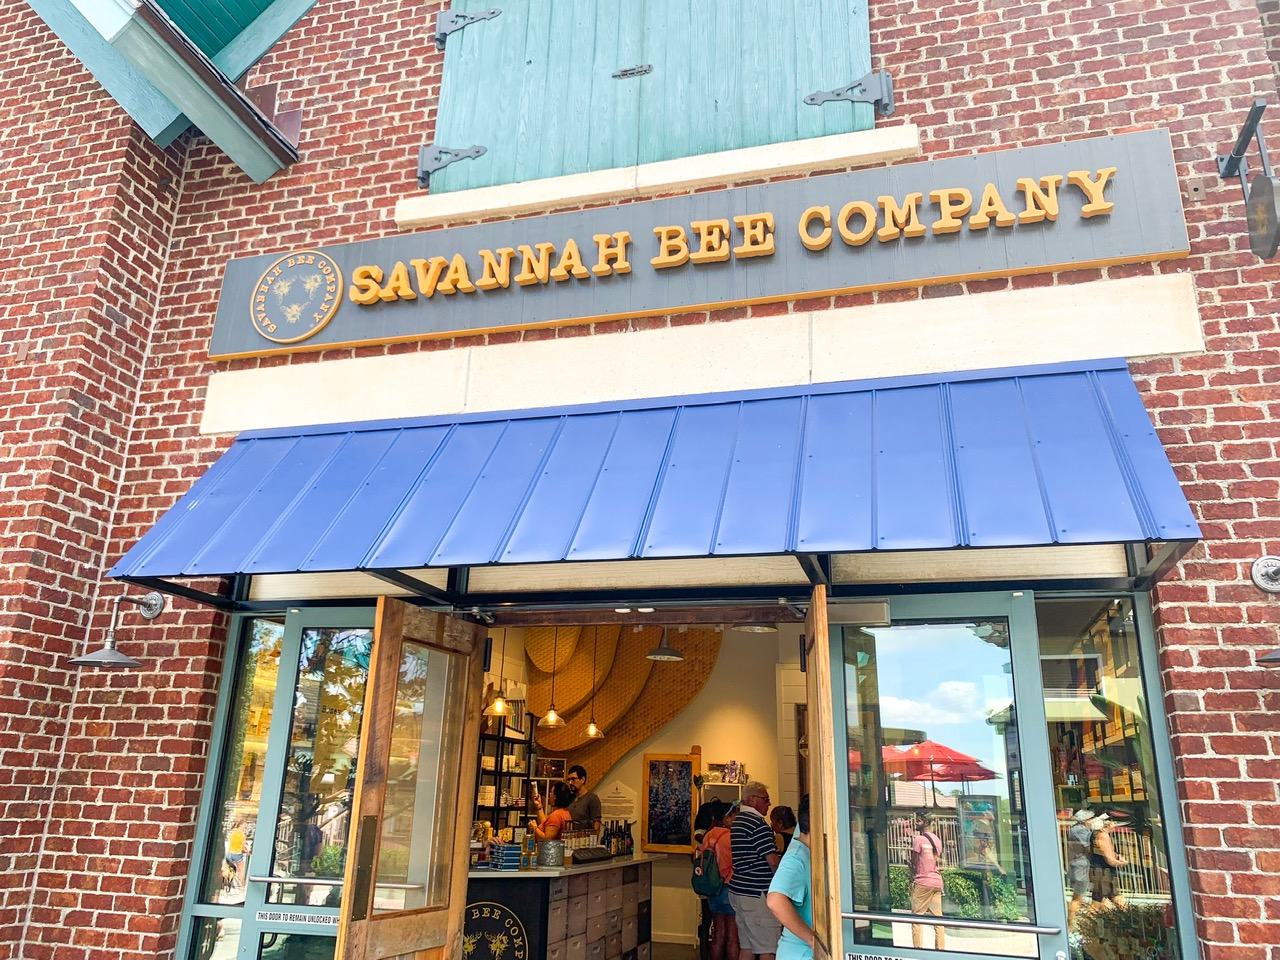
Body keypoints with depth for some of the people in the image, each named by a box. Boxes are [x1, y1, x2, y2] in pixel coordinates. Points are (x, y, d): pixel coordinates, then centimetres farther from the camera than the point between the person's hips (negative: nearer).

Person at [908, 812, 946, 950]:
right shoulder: (937, 839, 10)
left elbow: (912, 864, -8)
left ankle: (918, 948, -5)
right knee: (938, 917, 7)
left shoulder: (918, 839, -11)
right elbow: (938, 862, 15)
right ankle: (940, 949, 5)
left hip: (922, 883, -7)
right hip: (937, 882, 7)